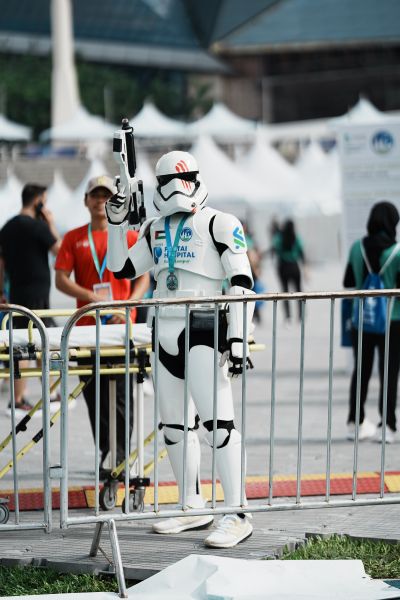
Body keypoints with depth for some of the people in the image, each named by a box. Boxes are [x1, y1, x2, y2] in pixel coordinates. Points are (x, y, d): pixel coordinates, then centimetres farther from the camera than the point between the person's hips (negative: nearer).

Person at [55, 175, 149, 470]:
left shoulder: (129, 236, 6)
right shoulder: (74, 238, 8)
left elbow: (143, 278, 4)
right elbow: (61, 279, 2)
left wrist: (128, 305, -13)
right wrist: (91, 296, -13)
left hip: (122, 326, -2)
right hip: (87, 325, 2)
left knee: (121, 393, -7)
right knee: (93, 393, 5)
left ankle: (120, 455, -4)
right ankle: (105, 450, 15)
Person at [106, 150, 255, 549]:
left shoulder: (219, 224, -4)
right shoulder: (155, 230, 16)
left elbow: (242, 283, -8)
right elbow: (122, 269, 23)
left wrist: (237, 337, -15)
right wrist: (116, 223, 11)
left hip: (203, 331, -7)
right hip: (166, 332, 8)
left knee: (217, 421, -14)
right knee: (174, 425, 11)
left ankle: (236, 516, -15)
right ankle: (193, 508, 22)